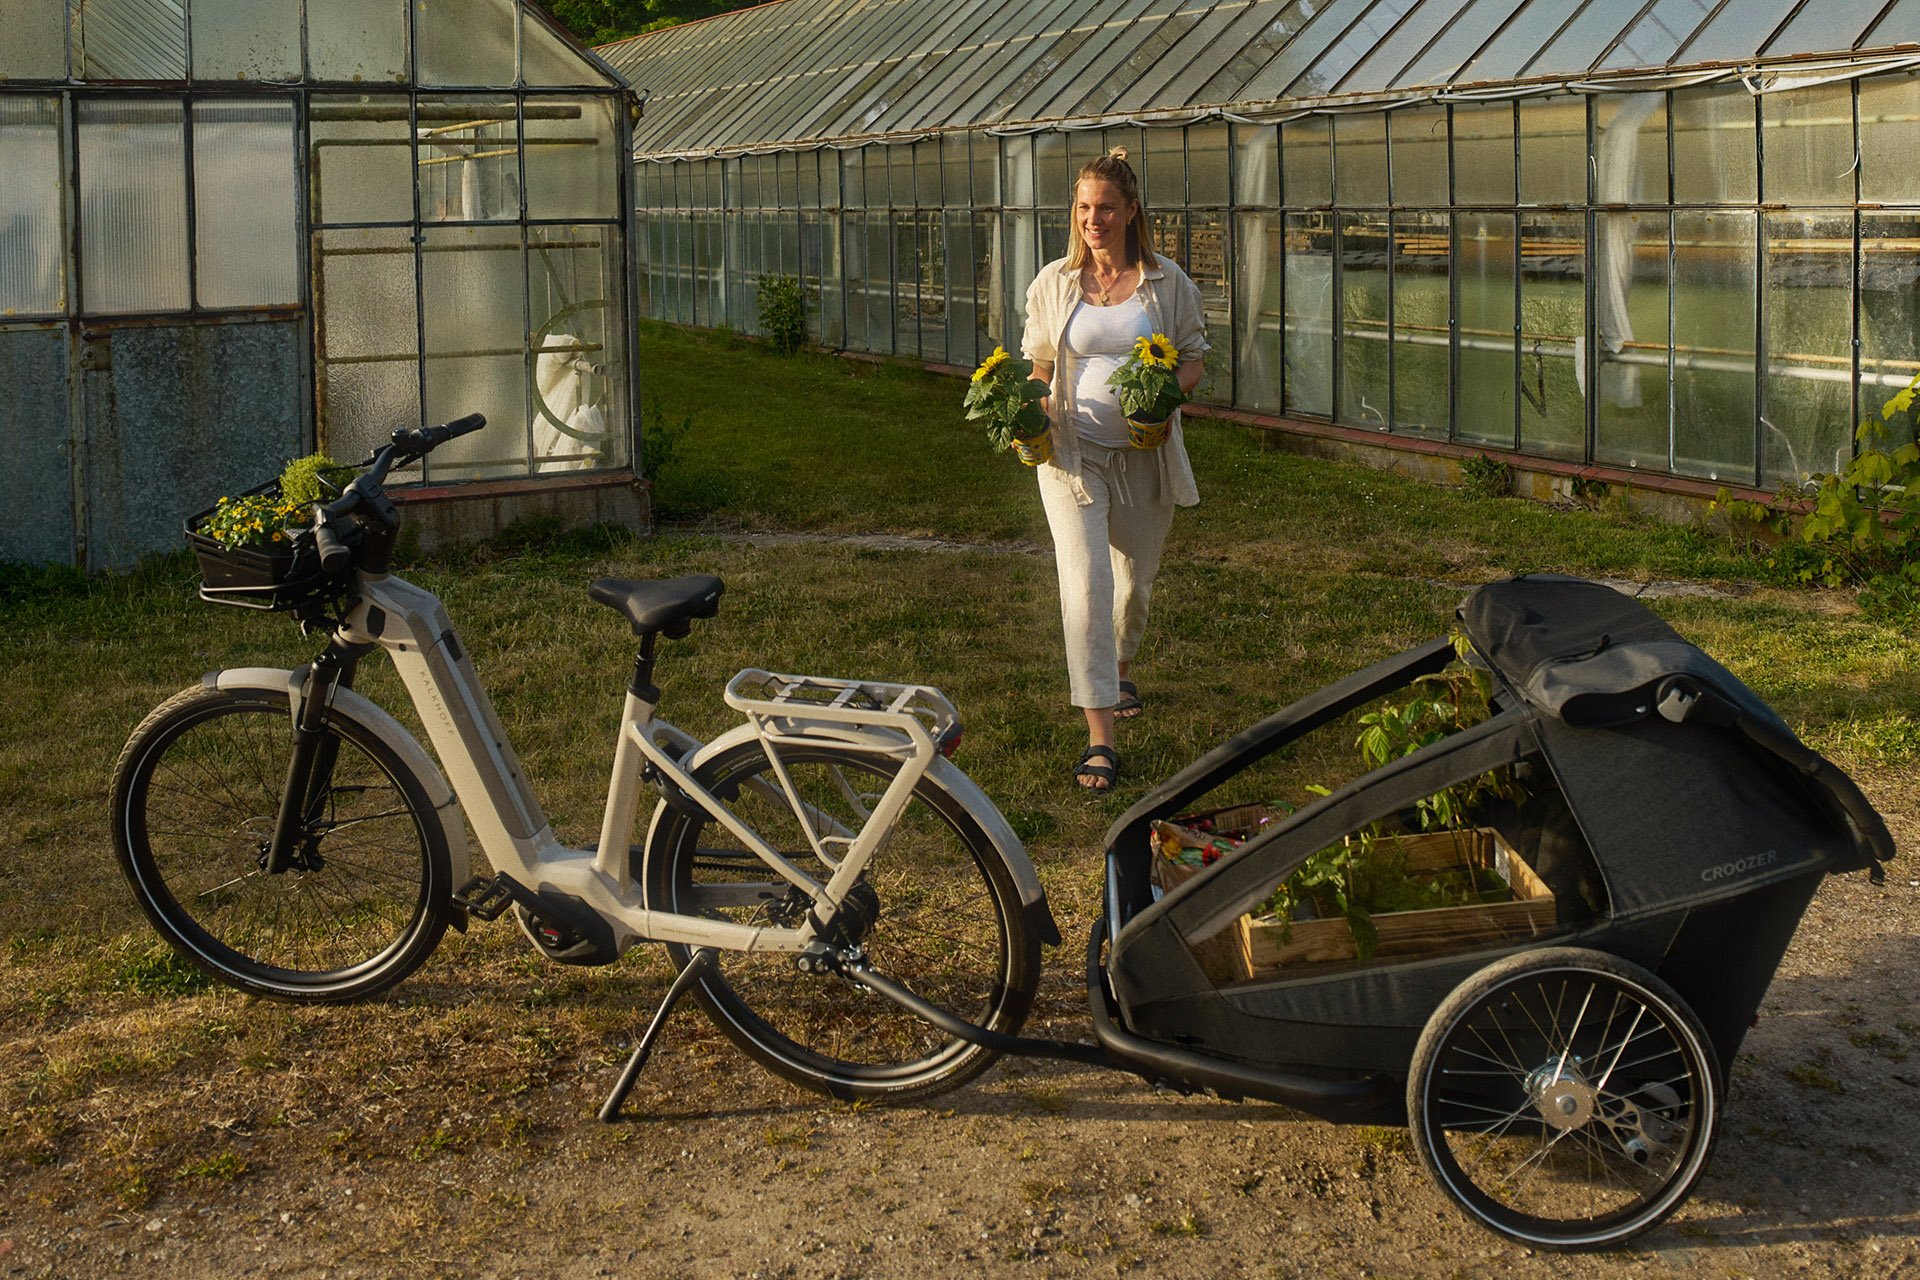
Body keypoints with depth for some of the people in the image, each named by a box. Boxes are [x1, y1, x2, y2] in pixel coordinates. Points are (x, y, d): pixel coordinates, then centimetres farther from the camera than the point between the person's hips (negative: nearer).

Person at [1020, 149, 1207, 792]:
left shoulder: (1167, 282, 1)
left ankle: (1121, 668, 50)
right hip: (1072, 450, -1)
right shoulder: (1054, 283, 2)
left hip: (1145, 454, 2)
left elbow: (1193, 362, 7)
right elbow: (1040, 368, 10)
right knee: (1086, 584, -14)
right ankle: (1099, 739, -15)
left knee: (1136, 580, 15)